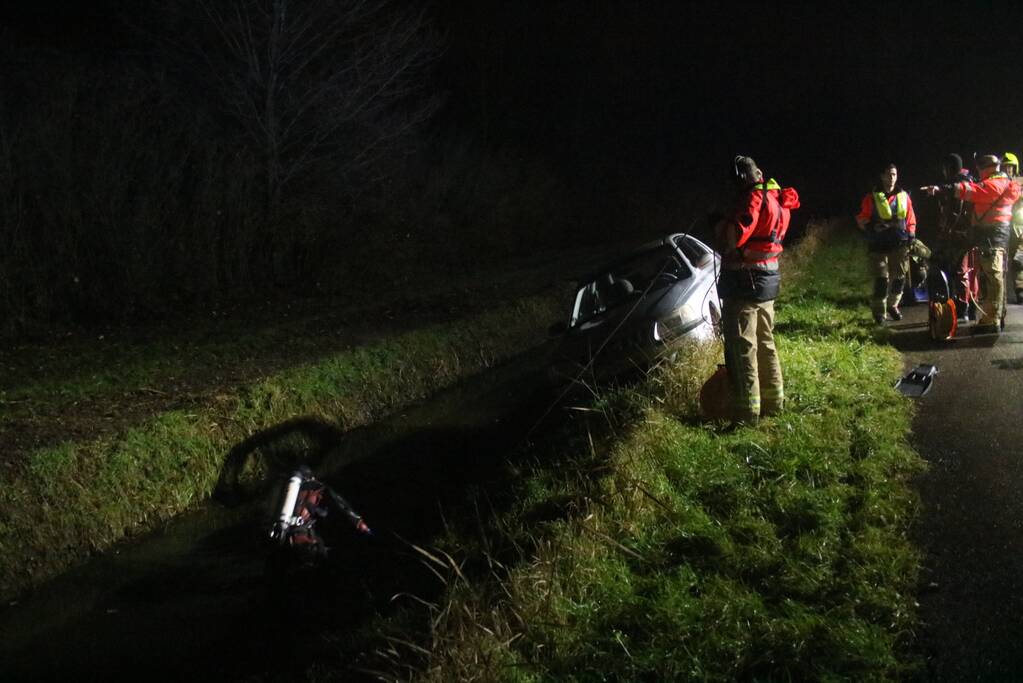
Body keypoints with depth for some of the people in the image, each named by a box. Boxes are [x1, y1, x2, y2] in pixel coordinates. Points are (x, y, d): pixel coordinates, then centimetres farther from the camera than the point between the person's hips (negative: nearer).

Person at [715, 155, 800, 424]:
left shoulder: (754, 198, -17)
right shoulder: (775, 199, 10)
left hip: (745, 281, -10)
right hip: (767, 278, 10)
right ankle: (773, 402, 28)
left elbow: (734, 237, -27)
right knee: (764, 343, 19)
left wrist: (721, 227, -7)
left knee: (741, 347, -6)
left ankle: (746, 412, -5)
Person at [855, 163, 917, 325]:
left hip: (900, 245, 4)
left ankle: (893, 305, 30)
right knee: (882, 279, -9)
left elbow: (910, 219, 15)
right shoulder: (872, 198, -1)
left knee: (899, 278, 8)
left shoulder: (904, 196, 9)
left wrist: (911, 234, 5)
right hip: (879, 246, -3)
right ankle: (879, 312, 2)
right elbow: (862, 220, 2)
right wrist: (871, 227, -16)